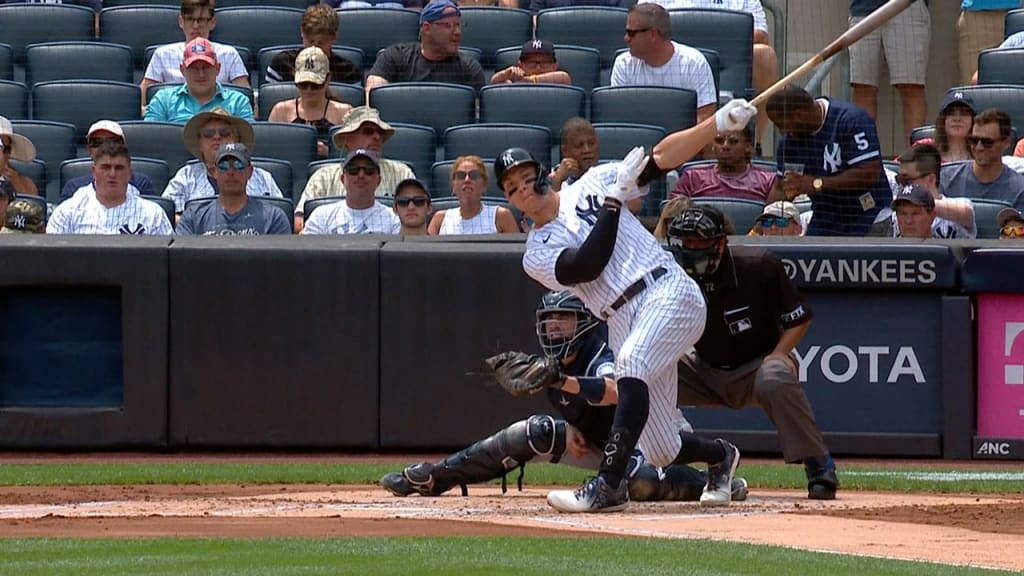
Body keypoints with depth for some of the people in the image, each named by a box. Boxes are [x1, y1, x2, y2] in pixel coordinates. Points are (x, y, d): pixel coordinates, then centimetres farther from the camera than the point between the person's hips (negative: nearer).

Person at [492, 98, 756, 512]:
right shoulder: (536, 256, 10)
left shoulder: (591, 185, 12)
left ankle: (609, 485, -36)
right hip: (624, 320, 3)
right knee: (662, 452, 0)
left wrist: (719, 123, -5)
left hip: (670, 293, -3)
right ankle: (720, 457, 35)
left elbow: (661, 159, 7)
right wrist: (613, 201, -10)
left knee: (632, 361, -33)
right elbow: (588, 266, -8)